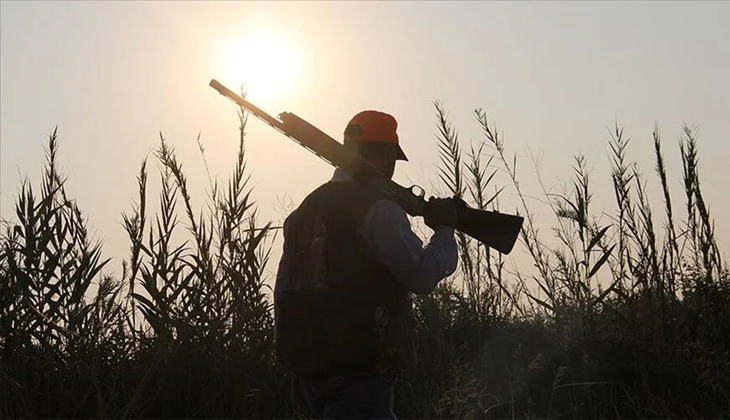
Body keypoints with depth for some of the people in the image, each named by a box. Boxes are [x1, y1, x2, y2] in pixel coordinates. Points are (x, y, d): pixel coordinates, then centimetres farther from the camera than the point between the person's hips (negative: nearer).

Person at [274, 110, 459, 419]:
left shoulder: (307, 208, 15)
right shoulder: (377, 206, -10)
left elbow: (282, 292, 18)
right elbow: (422, 275, -15)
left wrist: (292, 349, 24)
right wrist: (444, 229, 1)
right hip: (358, 370, -9)